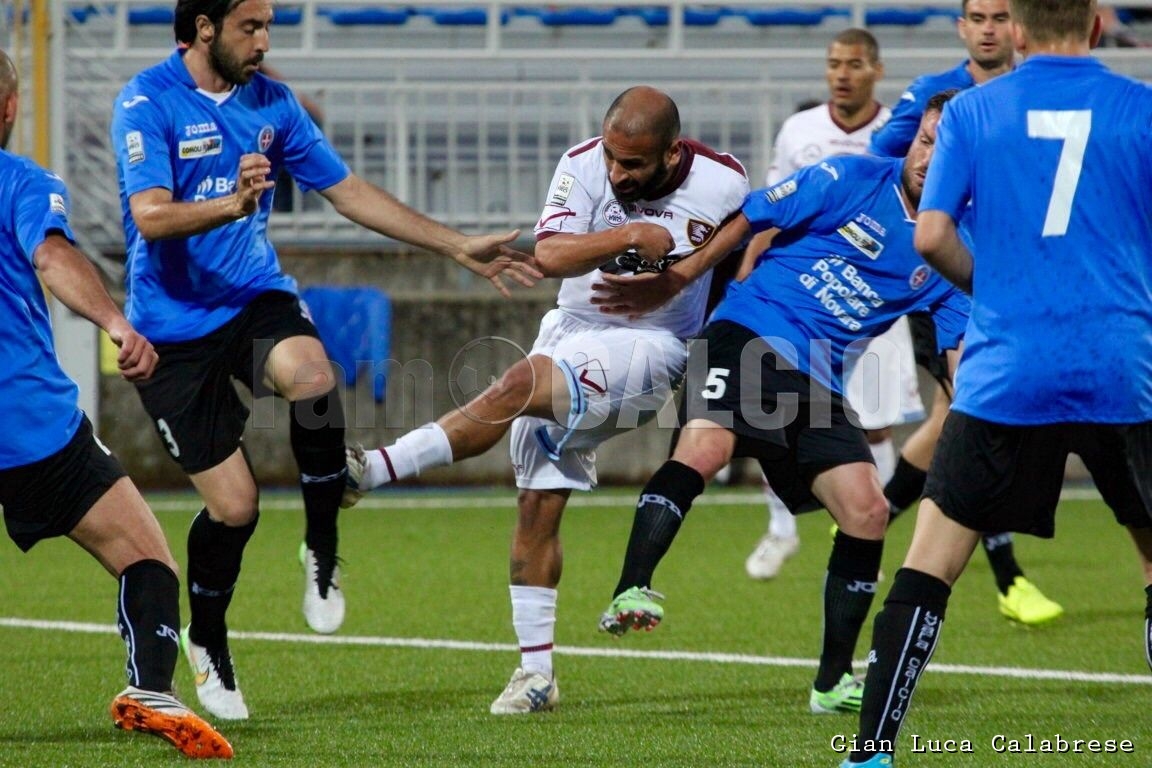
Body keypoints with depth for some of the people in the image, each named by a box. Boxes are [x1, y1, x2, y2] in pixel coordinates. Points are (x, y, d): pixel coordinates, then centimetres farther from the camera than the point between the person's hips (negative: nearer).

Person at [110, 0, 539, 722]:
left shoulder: (272, 102, 6)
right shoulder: (146, 102, -12)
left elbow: (351, 192, 13)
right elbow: (151, 218, -24)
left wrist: (460, 248, 10)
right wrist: (232, 204, -43)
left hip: (256, 298, 3)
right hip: (174, 326, -3)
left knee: (312, 376, -33)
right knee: (234, 505, -8)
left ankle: (322, 553, -11)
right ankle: (207, 643, 22)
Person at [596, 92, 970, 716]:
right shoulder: (853, 179, -1)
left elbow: (965, 355, 8)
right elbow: (748, 220, 1)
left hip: (817, 382, 4)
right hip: (751, 331, -4)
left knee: (868, 513, -6)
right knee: (702, 448, -31)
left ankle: (832, 683, 7)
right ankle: (630, 593, -38)